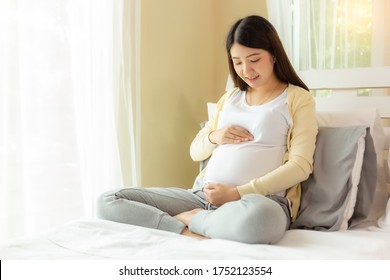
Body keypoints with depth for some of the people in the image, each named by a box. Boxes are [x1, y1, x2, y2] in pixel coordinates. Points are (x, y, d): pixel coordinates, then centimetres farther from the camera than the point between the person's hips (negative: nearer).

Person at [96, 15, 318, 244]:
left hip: (261, 200, -5)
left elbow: (300, 165, -6)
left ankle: (190, 219, -17)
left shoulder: (298, 98, 6)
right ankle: (190, 233, -24)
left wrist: (238, 193, -14)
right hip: (204, 195, 6)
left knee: (257, 216, -45)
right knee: (108, 201, -8)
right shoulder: (229, 98, 22)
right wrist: (214, 137, 0)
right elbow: (195, 152, 24)